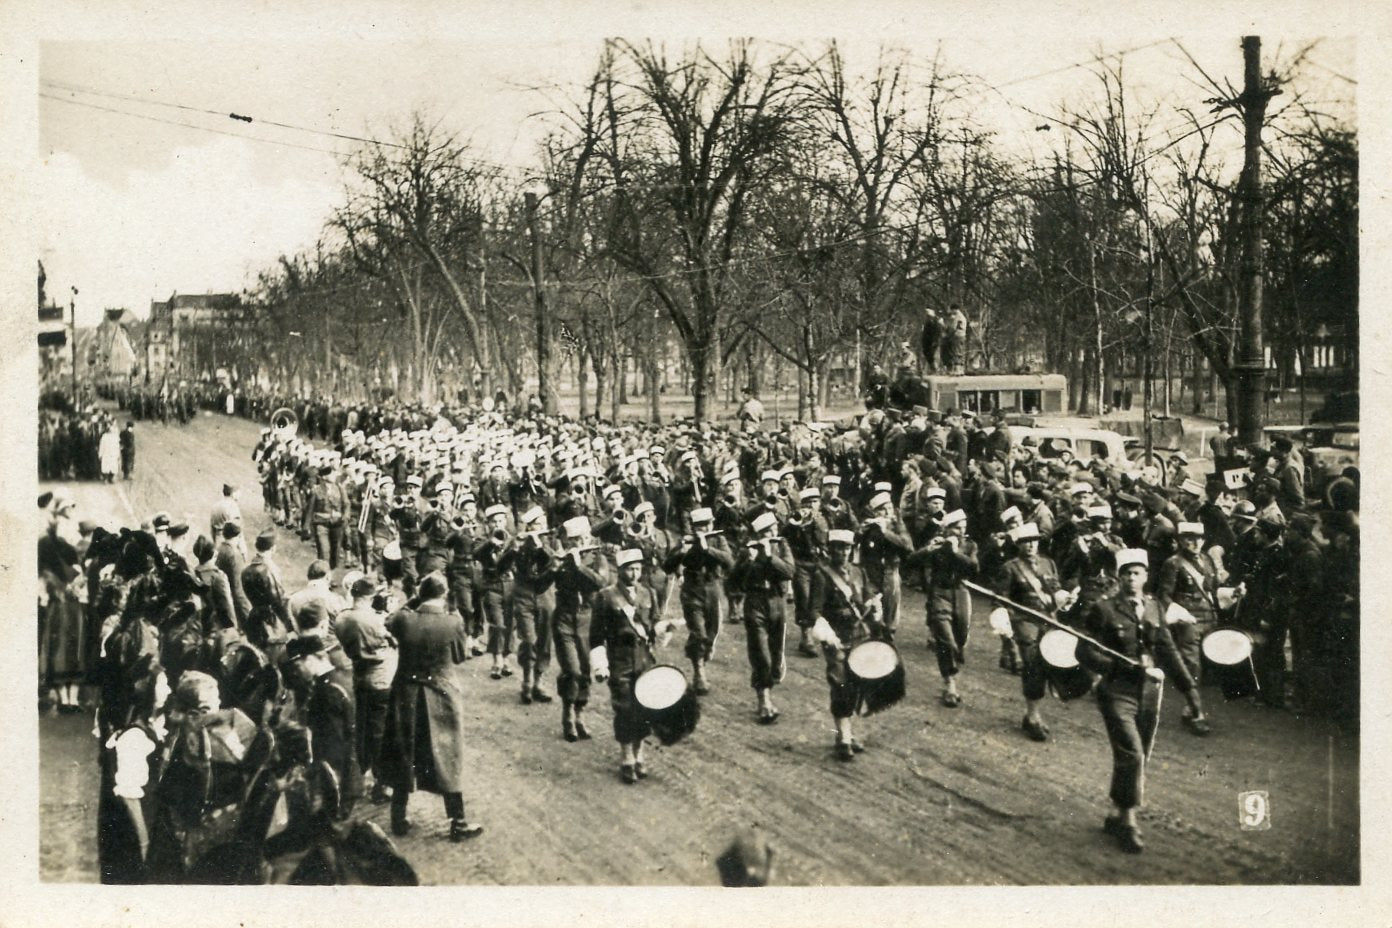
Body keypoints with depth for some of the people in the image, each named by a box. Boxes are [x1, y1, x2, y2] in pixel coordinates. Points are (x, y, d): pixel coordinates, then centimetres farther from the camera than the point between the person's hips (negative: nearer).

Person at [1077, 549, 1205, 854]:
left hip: (1149, 693, 5)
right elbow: (1085, 653, -9)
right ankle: (1128, 821, -3)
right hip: (1117, 693, -5)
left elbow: (1168, 651, 11)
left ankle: (1117, 817, 25)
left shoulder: (1154, 607, 8)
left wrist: (1190, 689, 5)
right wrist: (1124, 668, -18)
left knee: (1139, 759, 10)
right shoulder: (1104, 610, -7)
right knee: (1131, 754, -16)